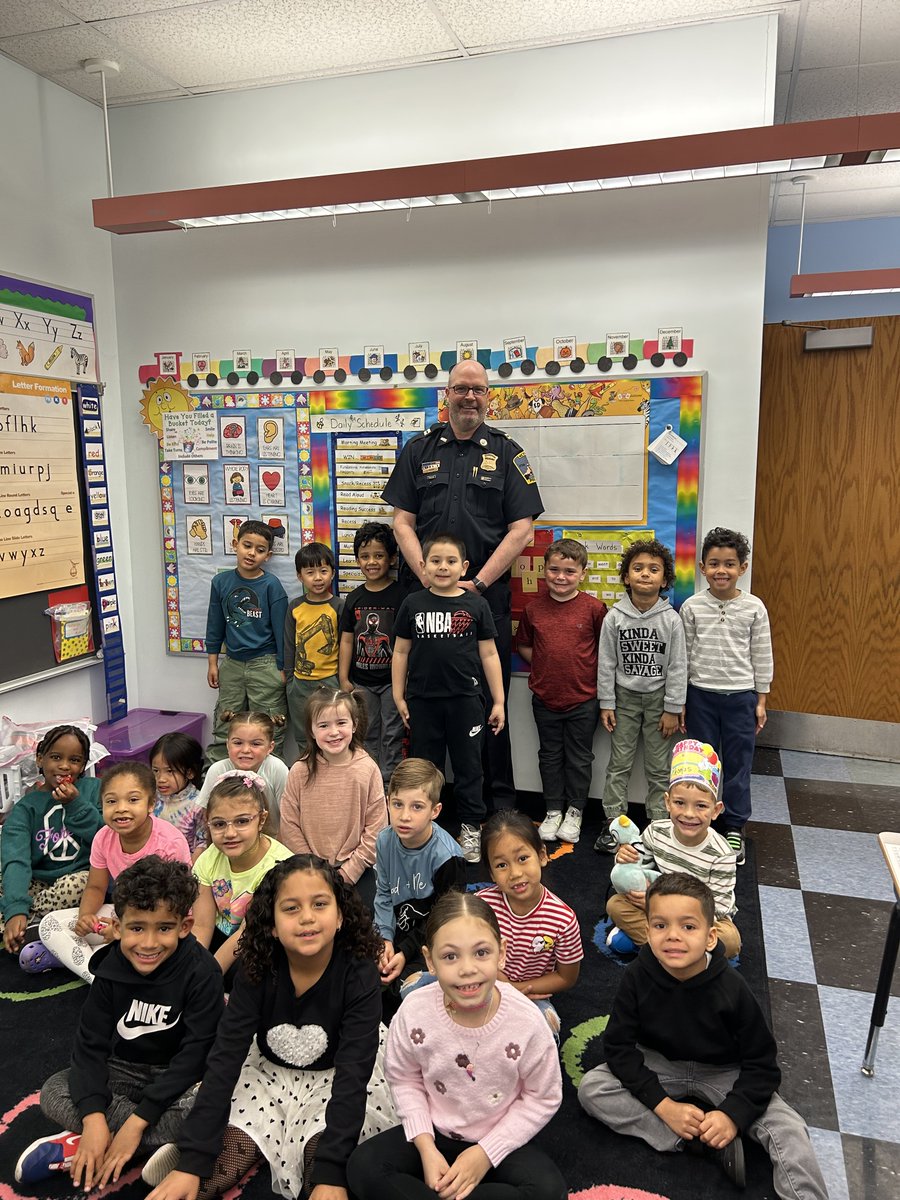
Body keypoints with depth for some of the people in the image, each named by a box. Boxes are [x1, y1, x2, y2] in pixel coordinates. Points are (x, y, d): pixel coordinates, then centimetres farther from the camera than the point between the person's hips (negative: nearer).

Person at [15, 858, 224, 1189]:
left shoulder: (201, 973, -22)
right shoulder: (111, 970, -11)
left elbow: (195, 1053, -23)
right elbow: (90, 1044, -12)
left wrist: (138, 1122, -27)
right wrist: (94, 1118, -26)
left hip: (179, 1078, -4)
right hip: (125, 1072, 4)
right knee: (53, 1092, -17)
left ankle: (79, 1147, -21)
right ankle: (164, 1142, -22)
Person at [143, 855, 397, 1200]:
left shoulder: (359, 973, -27)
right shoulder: (257, 968, -20)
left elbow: (353, 1072, -29)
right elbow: (226, 1056, -21)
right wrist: (191, 1161, -28)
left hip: (335, 1079, -1)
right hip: (268, 1071, 2)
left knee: (326, 1167, -26)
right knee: (214, 1171, -18)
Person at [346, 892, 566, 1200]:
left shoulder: (527, 1021, -26)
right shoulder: (414, 1012, -22)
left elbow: (543, 1098, -10)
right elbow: (404, 1079, -3)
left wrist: (486, 1153, -14)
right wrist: (425, 1147, -13)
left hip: (499, 1140, -1)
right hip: (434, 1133, 1)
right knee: (363, 1167, -19)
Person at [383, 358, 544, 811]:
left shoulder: (507, 452, 6)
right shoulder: (419, 449, 10)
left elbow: (521, 529, -1)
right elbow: (403, 522, 6)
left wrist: (478, 583, -10)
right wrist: (428, 576, -8)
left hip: (487, 593, -1)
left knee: (490, 698, 3)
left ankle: (499, 800, 17)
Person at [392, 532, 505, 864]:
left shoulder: (476, 605, -1)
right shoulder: (413, 604, 1)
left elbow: (489, 655, 2)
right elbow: (401, 652, 7)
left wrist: (499, 701, 1)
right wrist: (399, 697, 4)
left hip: (465, 700, -1)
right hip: (422, 700, 1)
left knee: (468, 767, 9)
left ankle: (471, 829, 21)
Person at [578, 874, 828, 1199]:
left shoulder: (731, 989, -25)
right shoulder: (638, 976, -23)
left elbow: (761, 1063, -14)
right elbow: (618, 1045, -16)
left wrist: (733, 1114, -27)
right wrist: (663, 1105, -24)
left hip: (723, 1074, -2)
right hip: (659, 1066, 2)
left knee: (788, 1129, -26)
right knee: (591, 1088, -21)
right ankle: (708, 1143, -20)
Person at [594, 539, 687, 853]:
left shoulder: (671, 619, -10)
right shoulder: (615, 617, -8)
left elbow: (678, 666, -6)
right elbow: (606, 662, -3)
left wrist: (672, 709, -7)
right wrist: (606, 704, -3)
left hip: (658, 697, -1)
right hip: (625, 696, 1)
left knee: (659, 767, 9)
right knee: (619, 762, 8)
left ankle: (658, 823, 22)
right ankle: (613, 822, 18)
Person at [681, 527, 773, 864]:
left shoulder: (754, 607, -4)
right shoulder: (692, 606, -4)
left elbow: (762, 656, 3)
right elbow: (683, 655, 1)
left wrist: (761, 700, 3)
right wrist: (679, 701, 2)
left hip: (741, 696, 0)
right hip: (701, 694, 0)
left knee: (738, 763, 9)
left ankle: (734, 827, 23)